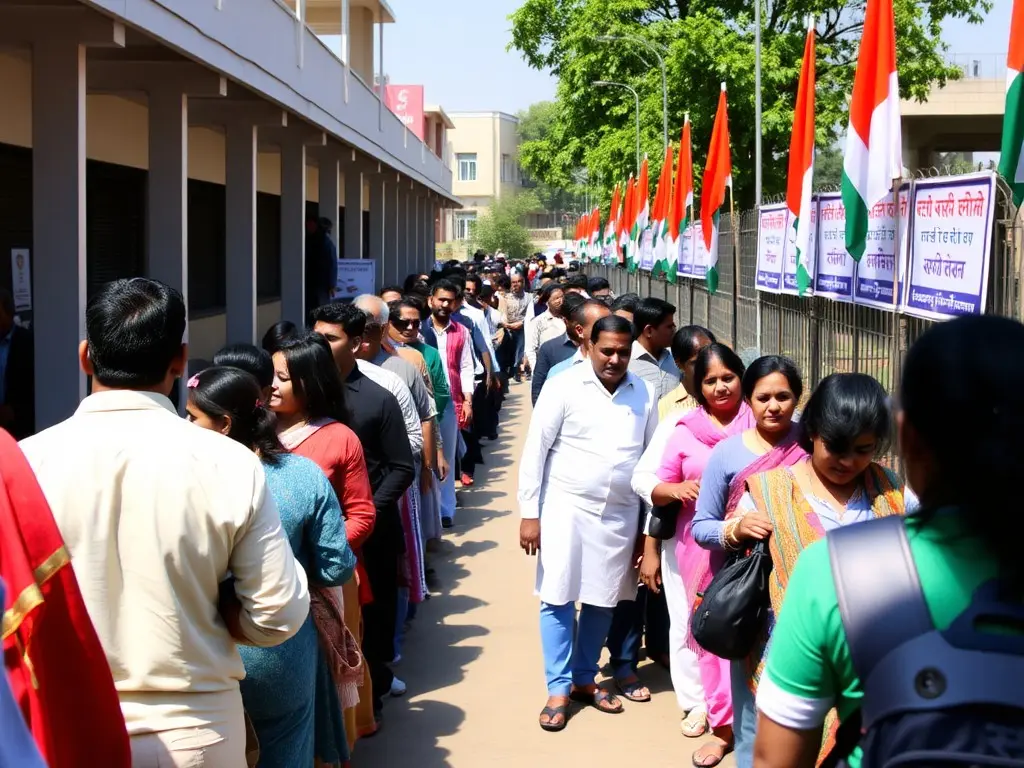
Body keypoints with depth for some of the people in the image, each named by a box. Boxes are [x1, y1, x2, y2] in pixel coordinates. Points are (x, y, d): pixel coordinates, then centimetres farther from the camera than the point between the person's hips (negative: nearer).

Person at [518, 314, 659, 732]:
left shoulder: (644, 394, 1)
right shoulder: (563, 388, -9)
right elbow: (535, 451, -7)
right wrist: (529, 513, -9)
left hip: (620, 514, 3)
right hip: (567, 507, -3)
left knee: (602, 600, 13)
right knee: (558, 599, 2)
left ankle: (584, 679, 29)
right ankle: (558, 688, 14)